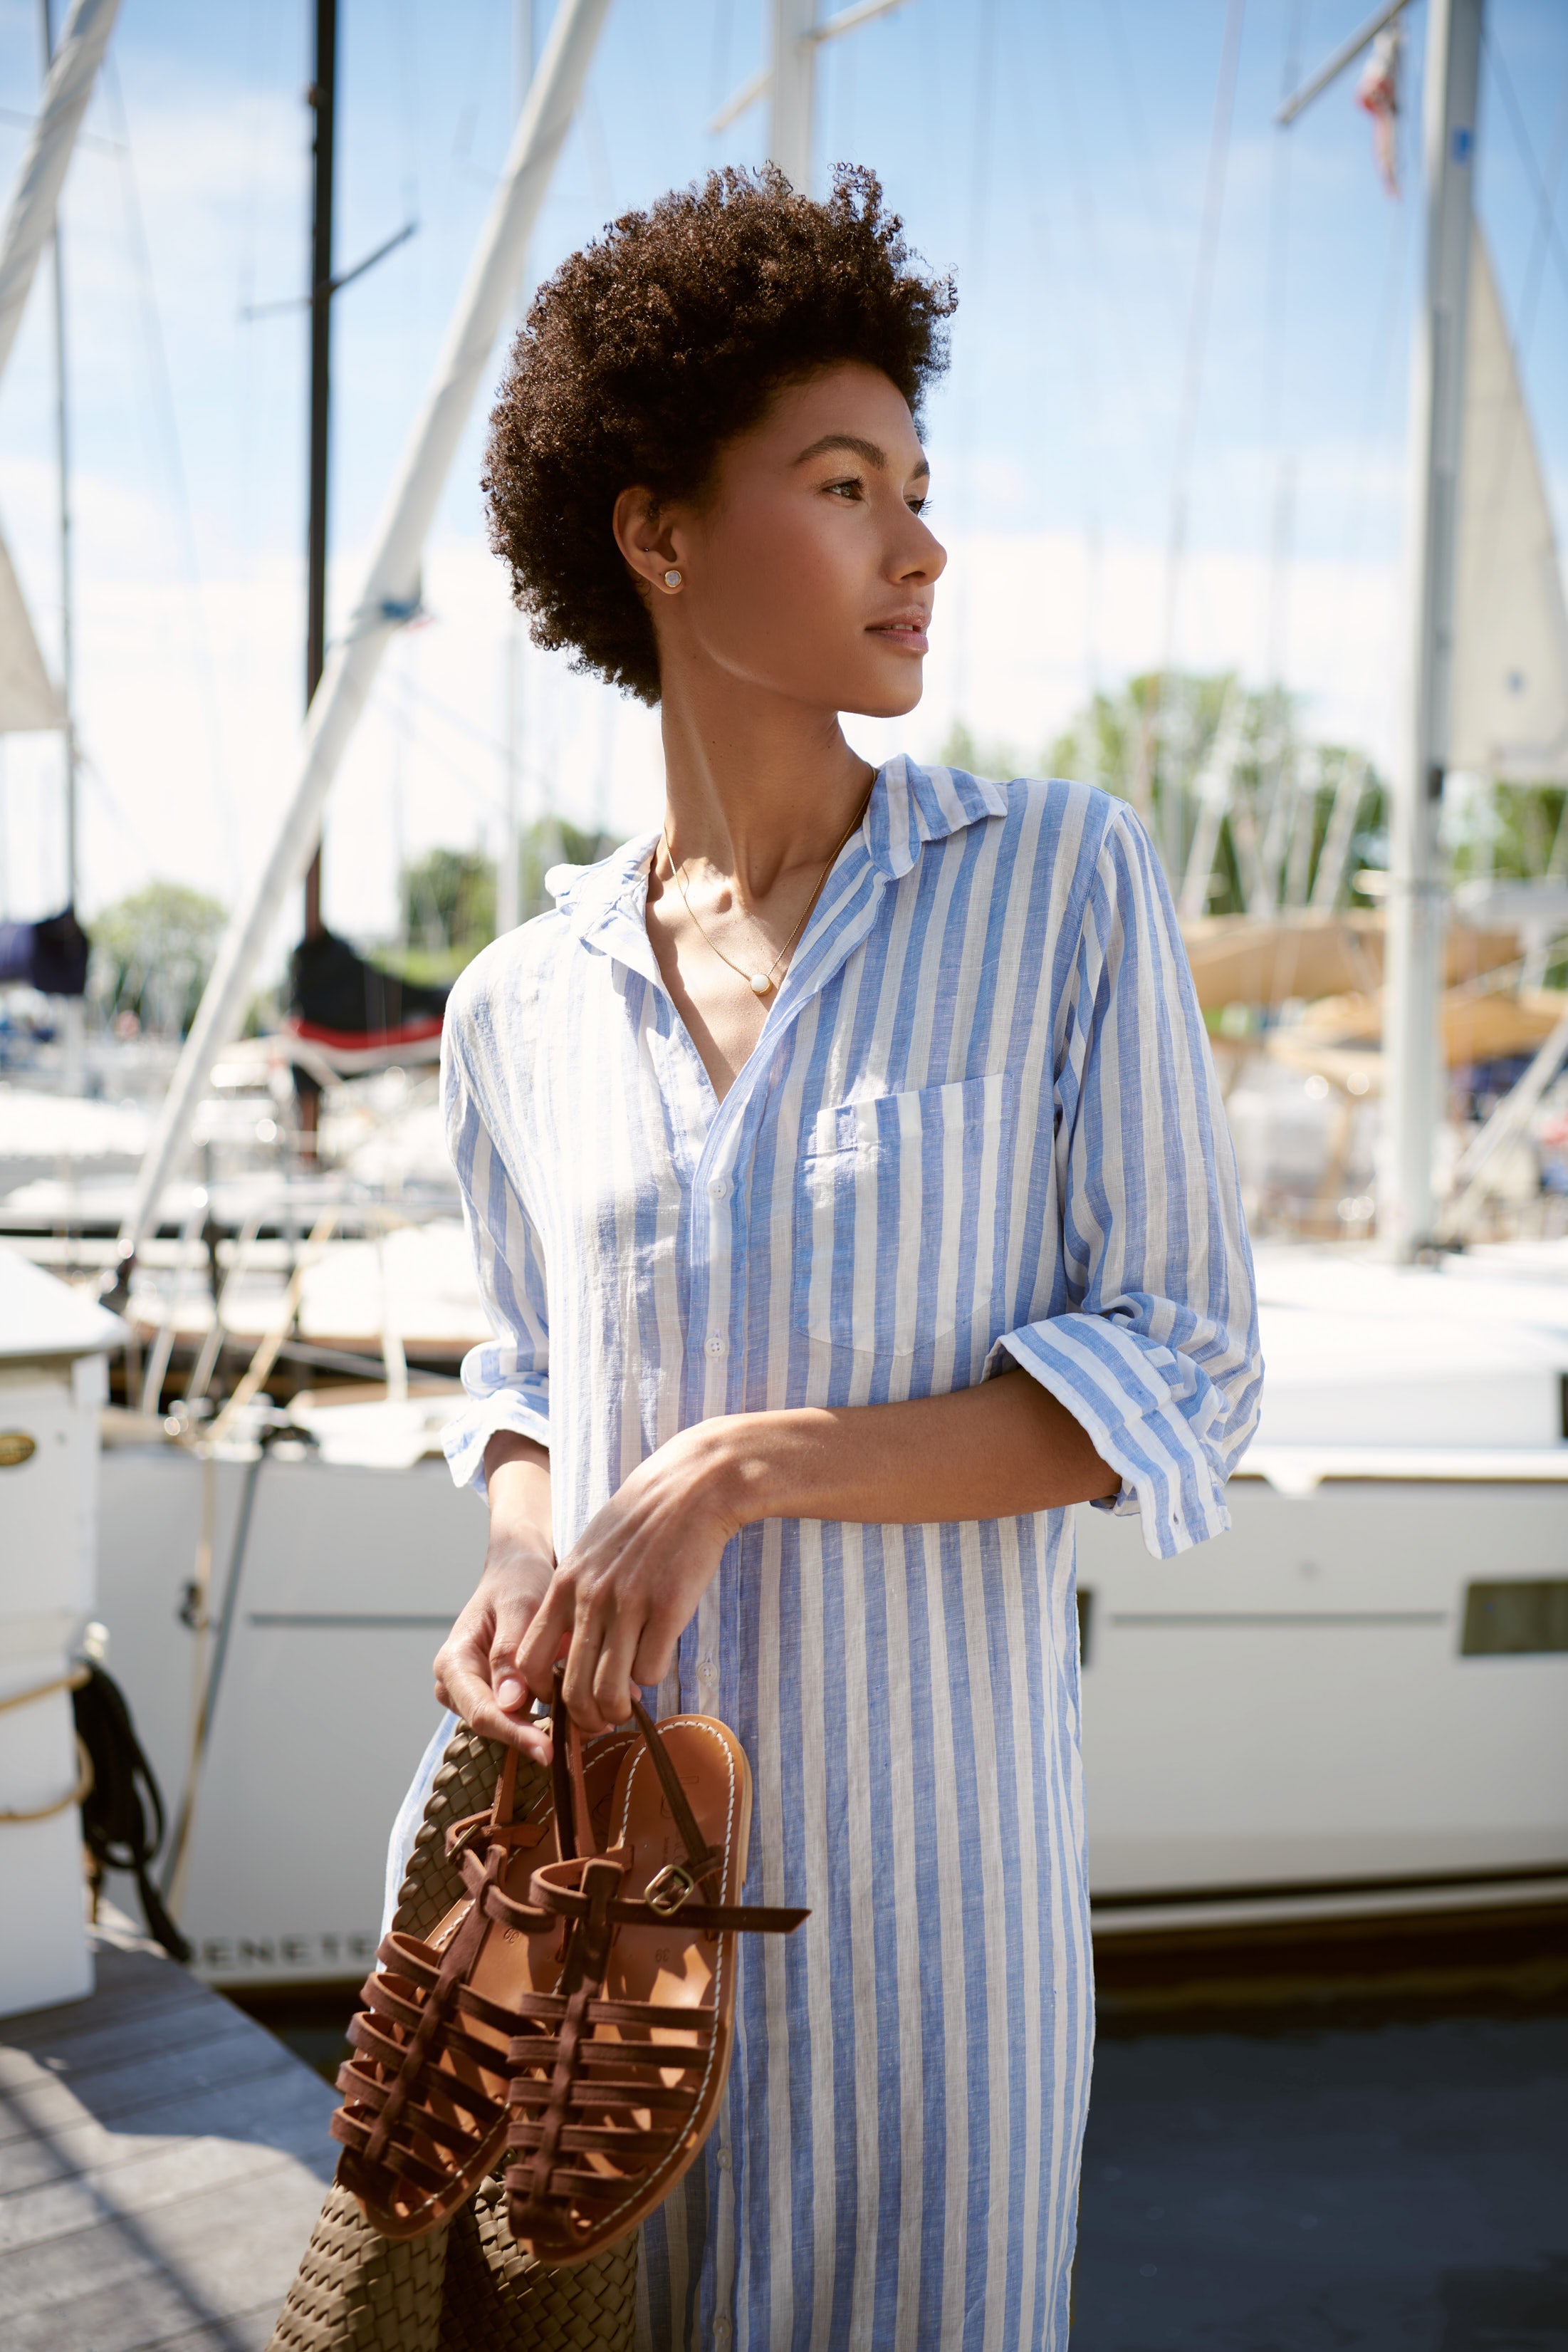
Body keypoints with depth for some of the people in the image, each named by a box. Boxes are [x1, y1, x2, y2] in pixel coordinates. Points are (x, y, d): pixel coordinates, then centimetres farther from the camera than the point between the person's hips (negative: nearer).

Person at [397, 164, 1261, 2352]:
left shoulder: (1065, 888, -7)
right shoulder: (523, 1010, 2)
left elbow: (1180, 1381, -9)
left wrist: (740, 1469, -19)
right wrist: (525, 1567, -6)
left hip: (921, 1861, -2)